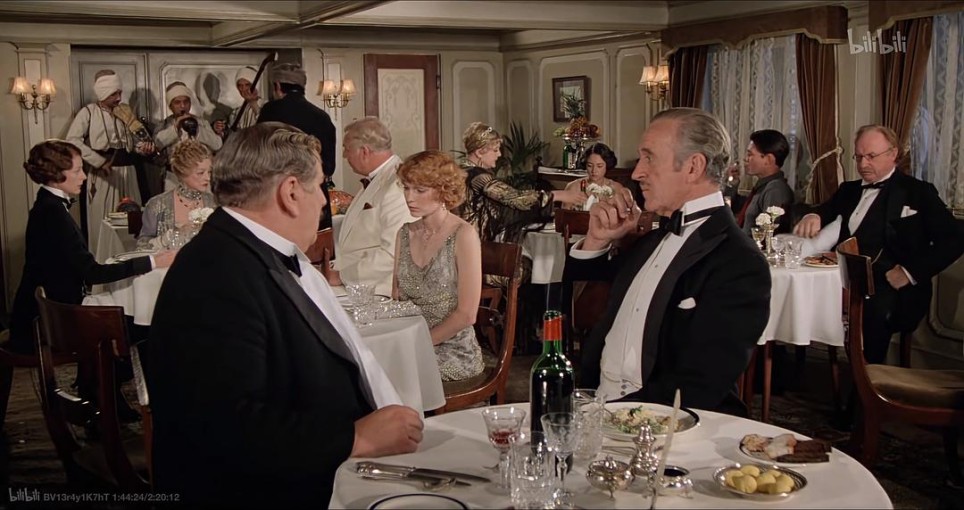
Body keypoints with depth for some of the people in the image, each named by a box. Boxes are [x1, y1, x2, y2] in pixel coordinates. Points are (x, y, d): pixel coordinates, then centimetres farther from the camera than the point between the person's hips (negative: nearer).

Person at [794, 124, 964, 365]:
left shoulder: (917, 192, 6)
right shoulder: (849, 190, 23)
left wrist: (910, 272, -12)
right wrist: (812, 217, -5)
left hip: (890, 290, -5)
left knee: (872, 311, -37)